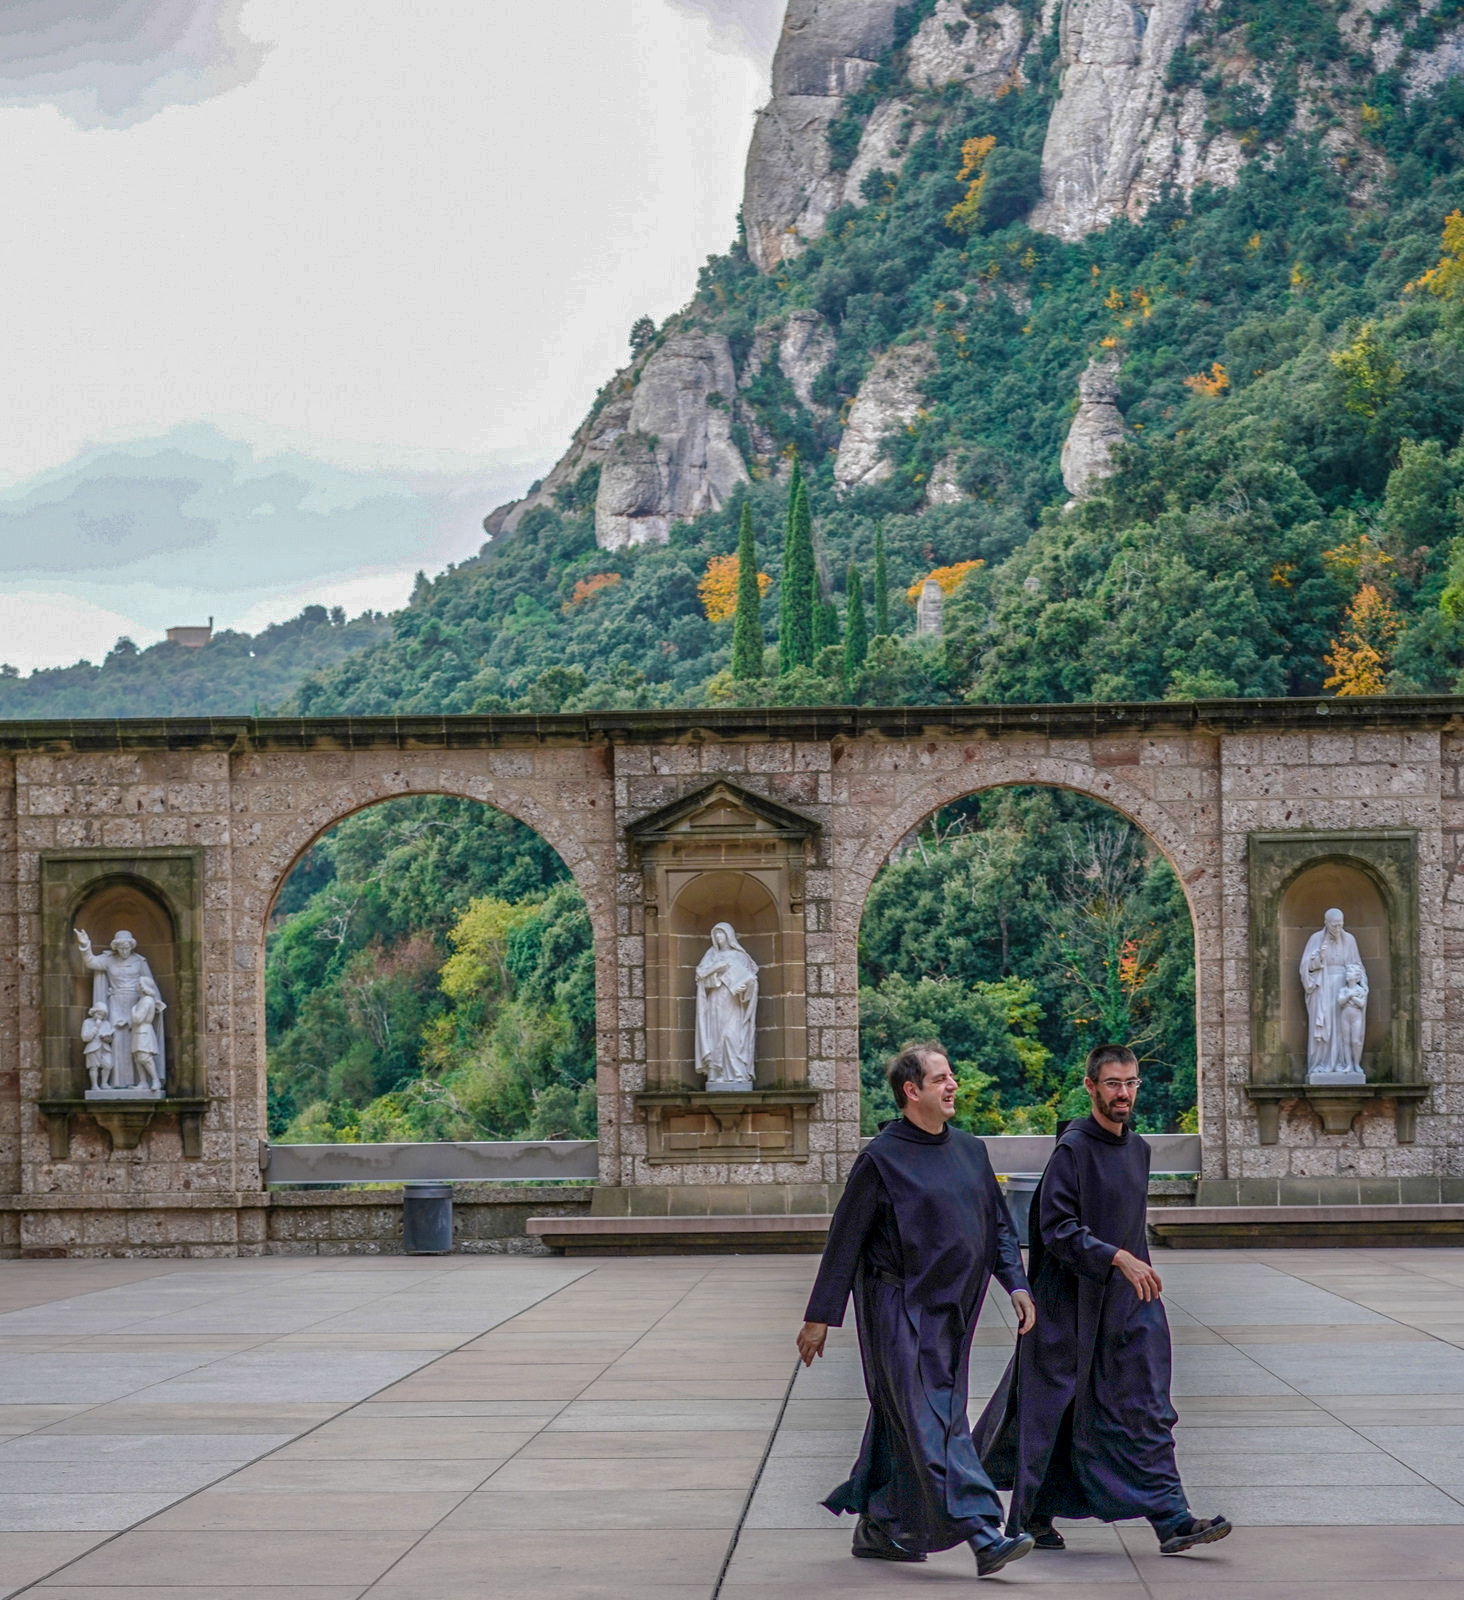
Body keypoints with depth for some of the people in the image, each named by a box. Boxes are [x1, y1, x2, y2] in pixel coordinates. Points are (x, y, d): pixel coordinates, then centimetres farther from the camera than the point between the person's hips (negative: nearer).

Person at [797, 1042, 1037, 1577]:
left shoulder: (970, 1151, 11)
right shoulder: (881, 1158, -8)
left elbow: (999, 1225, 18)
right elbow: (845, 1240, -6)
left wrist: (1016, 1284, 4)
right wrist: (820, 1316, -5)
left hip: (950, 1312, 7)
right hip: (898, 1308, -7)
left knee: (900, 1422, 13)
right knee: (932, 1423, -10)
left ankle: (876, 1527, 25)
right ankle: (983, 1536, -17)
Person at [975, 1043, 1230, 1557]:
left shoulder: (1138, 1149, 11)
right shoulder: (1073, 1149, -12)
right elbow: (1057, 1229, -18)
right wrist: (1116, 1258, -26)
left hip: (1131, 1301, 6)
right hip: (1074, 1303, -6)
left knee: (1145, 1409, -1)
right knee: (1055, 1413, 4)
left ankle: (1172, 1520, -6)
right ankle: (1031, 1516, 19)